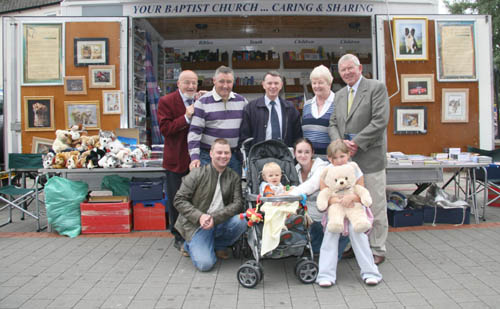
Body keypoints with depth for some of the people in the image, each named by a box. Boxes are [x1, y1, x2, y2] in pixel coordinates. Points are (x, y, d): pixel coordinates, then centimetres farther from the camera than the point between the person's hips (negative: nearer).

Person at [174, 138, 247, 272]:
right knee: (205, 264, -21)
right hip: (197, 224, -3)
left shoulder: (234, 177, 4)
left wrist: (215, 218, -22)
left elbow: (238, 203, -7)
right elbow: (179, 200, -7)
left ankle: (218, 245, 3)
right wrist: (199, 216, -22)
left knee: (241, 221, -27)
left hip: (221, 222, 4)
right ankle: (191, 245, 15)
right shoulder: (197, 173, -5)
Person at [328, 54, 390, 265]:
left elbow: (380, 120, -12)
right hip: (346, 158, 6)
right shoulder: (339, 95, 18)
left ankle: (377, 250, 14)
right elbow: (333, 124, 14)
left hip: (370, 157, -6)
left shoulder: (376, 88, -2)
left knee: (375, 206, 1)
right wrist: (341, 143, -6)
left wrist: (356, 143, -15)